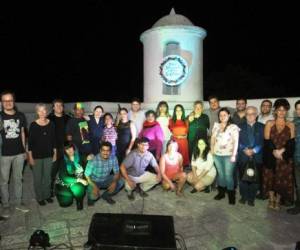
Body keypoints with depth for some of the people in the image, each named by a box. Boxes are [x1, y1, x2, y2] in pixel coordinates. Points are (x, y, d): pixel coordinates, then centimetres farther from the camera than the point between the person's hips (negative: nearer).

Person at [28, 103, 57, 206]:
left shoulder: (51, 124, -1)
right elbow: (30, 142, -6)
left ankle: (47, 195, 30)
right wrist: (30, 157, -8)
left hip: (48, 155, 3)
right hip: (37, 155, -2)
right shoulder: (33, 125, -9)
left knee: (48, 176, 13)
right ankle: (39, 197, 24)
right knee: (38, 177, 8)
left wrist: (55, 153, 6)